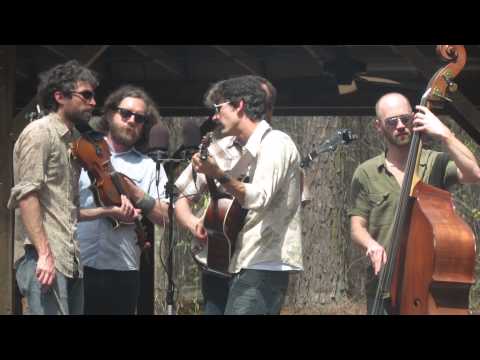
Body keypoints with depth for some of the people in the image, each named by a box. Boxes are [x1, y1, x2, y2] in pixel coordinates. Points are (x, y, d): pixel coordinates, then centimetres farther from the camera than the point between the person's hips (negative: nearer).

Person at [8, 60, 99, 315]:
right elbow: (26, 195, -15)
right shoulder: (40, 132, -6)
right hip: (46, 259, -9)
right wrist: (44, 253, -21)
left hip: (70, 260, 9)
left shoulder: (73, 140, 20)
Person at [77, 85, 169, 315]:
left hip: (123, 271, 2)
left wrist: (135, 193, -9)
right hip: (76, 266, -2)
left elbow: (165, 217, 3)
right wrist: (104, 212, -16)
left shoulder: (149, 167, 11)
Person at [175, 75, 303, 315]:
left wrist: (219, 175, -33)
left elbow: (259, 198, -23)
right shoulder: (220, 149, 13)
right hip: (222, 265, 8)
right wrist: (192, 222, -6)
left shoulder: (276, 144, -8)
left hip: (263, 266, -7)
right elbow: (180, 197, 14)